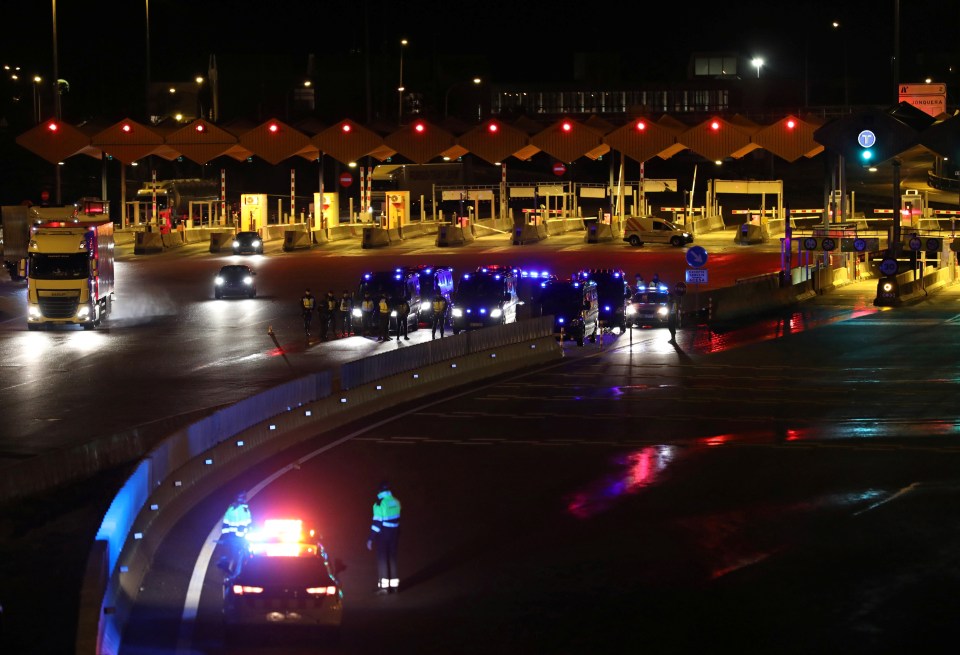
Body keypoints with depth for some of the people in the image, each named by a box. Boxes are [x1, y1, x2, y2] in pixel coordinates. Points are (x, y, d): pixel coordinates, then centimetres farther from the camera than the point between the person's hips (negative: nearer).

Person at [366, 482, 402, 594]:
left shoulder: (379, 503, -15)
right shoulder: (396, 502, 0)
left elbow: (377, 522, -17)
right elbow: (397, 518, 8)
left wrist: (371, 539, -14)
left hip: (383, 533, -5)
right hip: (394, 532, 5)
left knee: (382, 558, 2)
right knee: (392, 557, 13)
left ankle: (383, 585, 0)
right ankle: (394, 584, 16)